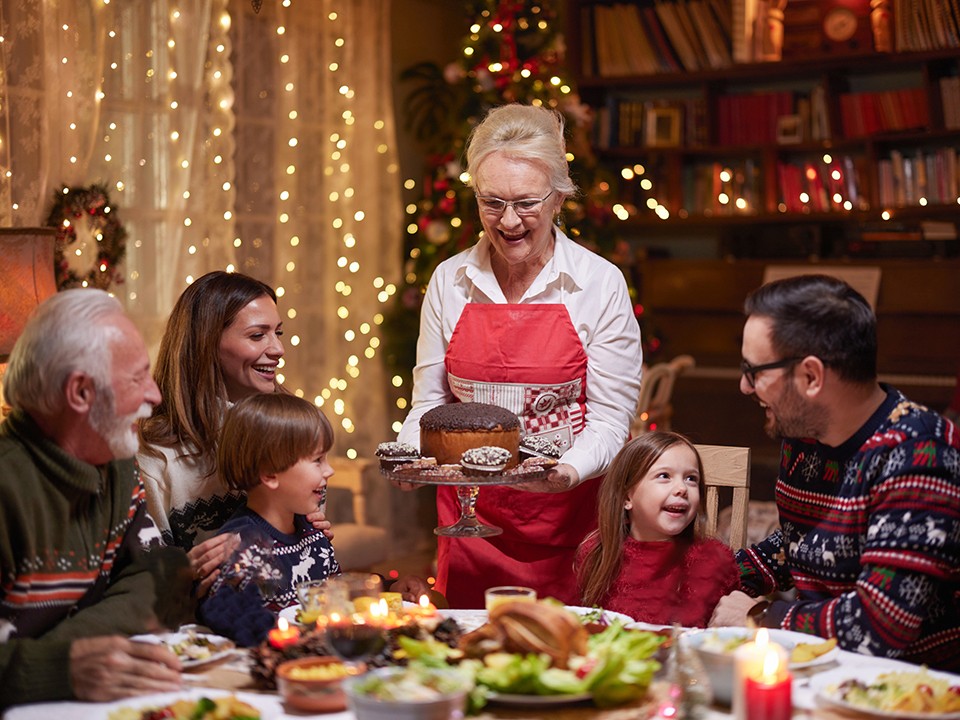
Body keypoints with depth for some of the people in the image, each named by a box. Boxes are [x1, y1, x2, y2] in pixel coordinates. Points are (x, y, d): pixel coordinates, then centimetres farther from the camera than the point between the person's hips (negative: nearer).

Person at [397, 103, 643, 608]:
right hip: (469, 524, 2)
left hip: (566, 518, -2)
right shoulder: (448, 282, 4)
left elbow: (609, 416, -4)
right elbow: (429, 401, 11)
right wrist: (410, 454, -10)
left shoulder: (601, 284, -4)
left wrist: (570, 468, -23)